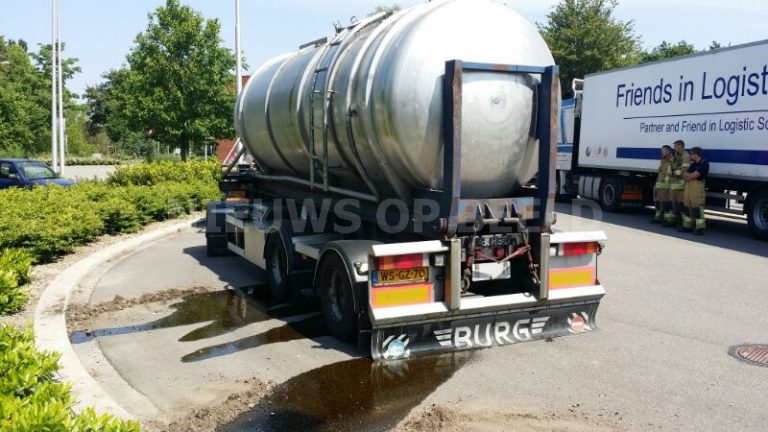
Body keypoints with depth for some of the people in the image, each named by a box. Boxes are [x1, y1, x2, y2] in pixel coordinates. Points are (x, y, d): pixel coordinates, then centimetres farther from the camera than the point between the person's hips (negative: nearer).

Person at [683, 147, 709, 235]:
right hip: (689, 186, 9)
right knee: (687, 206, 11)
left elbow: (695, 175, -13)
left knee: (697, 208, -11)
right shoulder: (693, 164, 21)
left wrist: (688, 175, 5)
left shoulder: (704, 163, -7)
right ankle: (688, 225, 19)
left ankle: (700, 228, -11)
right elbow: (686, 175, 16)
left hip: (697, 187, -9)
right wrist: (689, 175, -6)